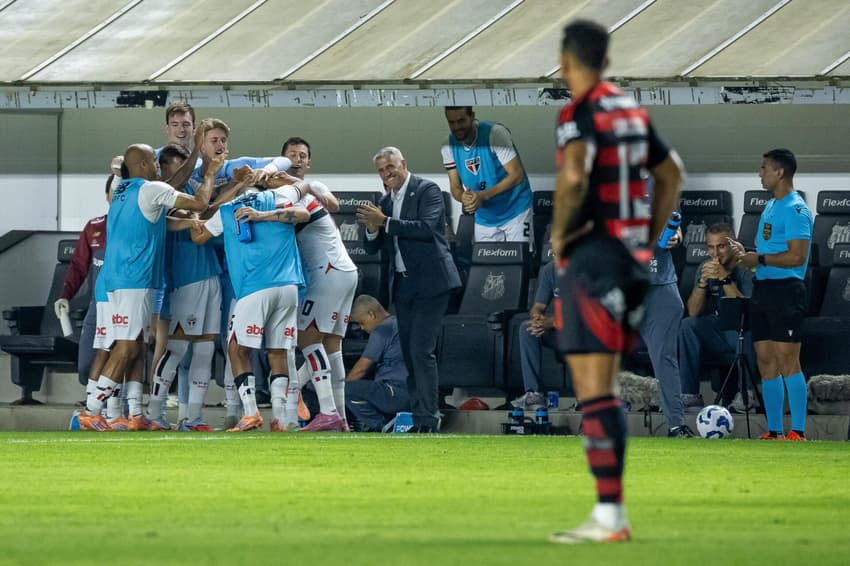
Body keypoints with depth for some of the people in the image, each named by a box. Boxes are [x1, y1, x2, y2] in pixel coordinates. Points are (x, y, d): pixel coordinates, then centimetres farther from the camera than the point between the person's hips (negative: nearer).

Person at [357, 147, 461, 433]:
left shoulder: (427, 190, -6)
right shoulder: (385, 202, 14)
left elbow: (426, 227, -20)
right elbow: (373, 248, 14)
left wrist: (385, 222, -21)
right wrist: (372, 228, -8)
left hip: (430, 282, -8)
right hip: (403, 285, 8)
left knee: (421, 351, -14)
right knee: (409, 353, 9)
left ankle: (428, 420, -13)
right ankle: (420, 417, 15)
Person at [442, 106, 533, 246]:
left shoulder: (495, 133, -20)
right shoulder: (449, 146, -5)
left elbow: (516, 175, -22)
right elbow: (455, 187, -1)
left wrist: (483, 196, -31)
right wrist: (463, 197, -27)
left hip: (514, 212, -4)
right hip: (484, 218, 4)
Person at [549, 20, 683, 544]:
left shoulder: (579, 113, -12)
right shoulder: (632, 111, 13)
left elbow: (573, 176, -29)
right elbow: (671, 174, 25)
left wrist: (559, 233, -13)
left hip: (591, 259, -8)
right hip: (631, 258, 8)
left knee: (593, 393, -7)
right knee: (605, 392, 14)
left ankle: (609, 515, -11)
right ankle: (612, 513, 14)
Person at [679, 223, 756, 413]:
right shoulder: (706, 267, 2)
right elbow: (693, 312, -4)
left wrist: (725, 278, -29)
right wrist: (703, 281, -19)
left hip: (745, 332, -4)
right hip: (718, 331, 4)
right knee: (687, 326, -21)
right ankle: (689, 395, -21)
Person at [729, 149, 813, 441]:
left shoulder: (795, 209, -12)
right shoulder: (770, 206, 18)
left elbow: (797, 256, -20)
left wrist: (759, 259, -14)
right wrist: (747, 255, 10)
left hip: (786, 288, -10)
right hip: (762, 287, 10)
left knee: (786, 360, -11)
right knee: (766, 362, 8)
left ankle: (798, 431, -11)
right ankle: (774, 431, 12)